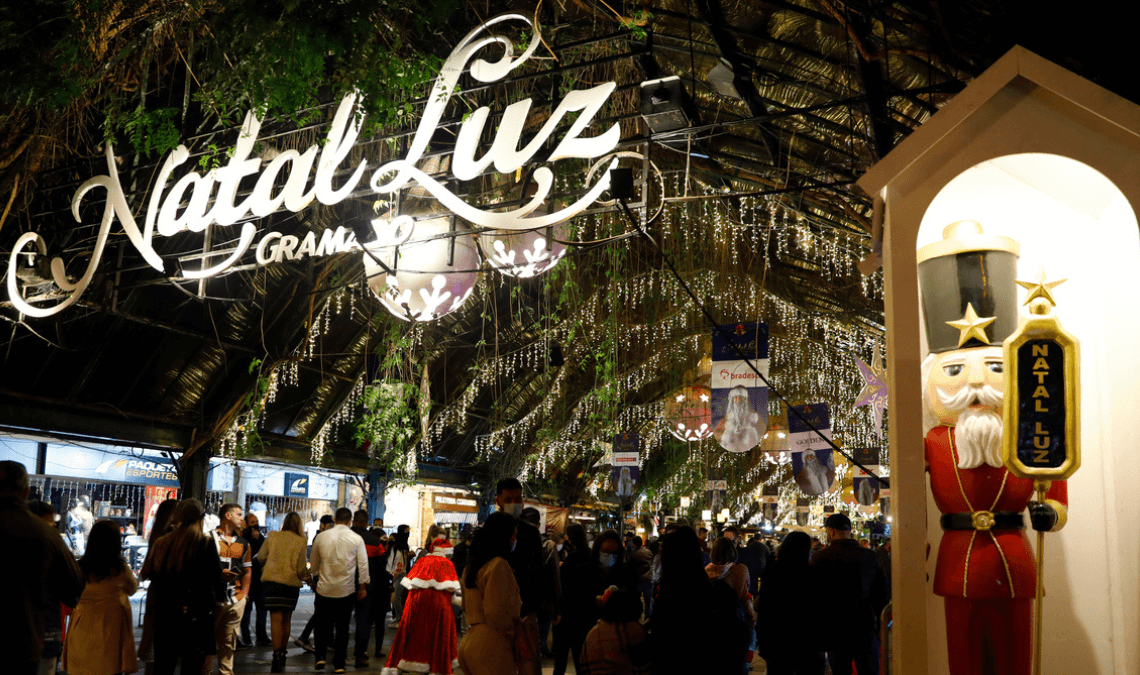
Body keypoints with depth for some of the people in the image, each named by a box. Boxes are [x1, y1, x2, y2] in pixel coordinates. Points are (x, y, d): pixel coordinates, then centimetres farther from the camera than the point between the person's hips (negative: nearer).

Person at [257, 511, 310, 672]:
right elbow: (301, 568, -4)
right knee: (286, 619, 15)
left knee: (276, 618, -5)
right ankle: (283, 653, 23)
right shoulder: (300, 542, -3)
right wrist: (307, 577, 16)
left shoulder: (272, 536, 1)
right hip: (292, 582, 1)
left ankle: (277, 654, -18)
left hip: (272, 580, -1)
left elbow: (260, 557, 6)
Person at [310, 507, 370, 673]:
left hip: (324, 589, 1)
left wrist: (314, 580, 27)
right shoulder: (356, 539, -5)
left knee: (323, 625, 15)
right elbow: (363, 564, -4)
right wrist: (363, 587, 5)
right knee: (342, 628, 8)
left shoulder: (321, 537, 1)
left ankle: (320, 656, 4)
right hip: (346, 590, -1)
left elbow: (314, 564, 12)